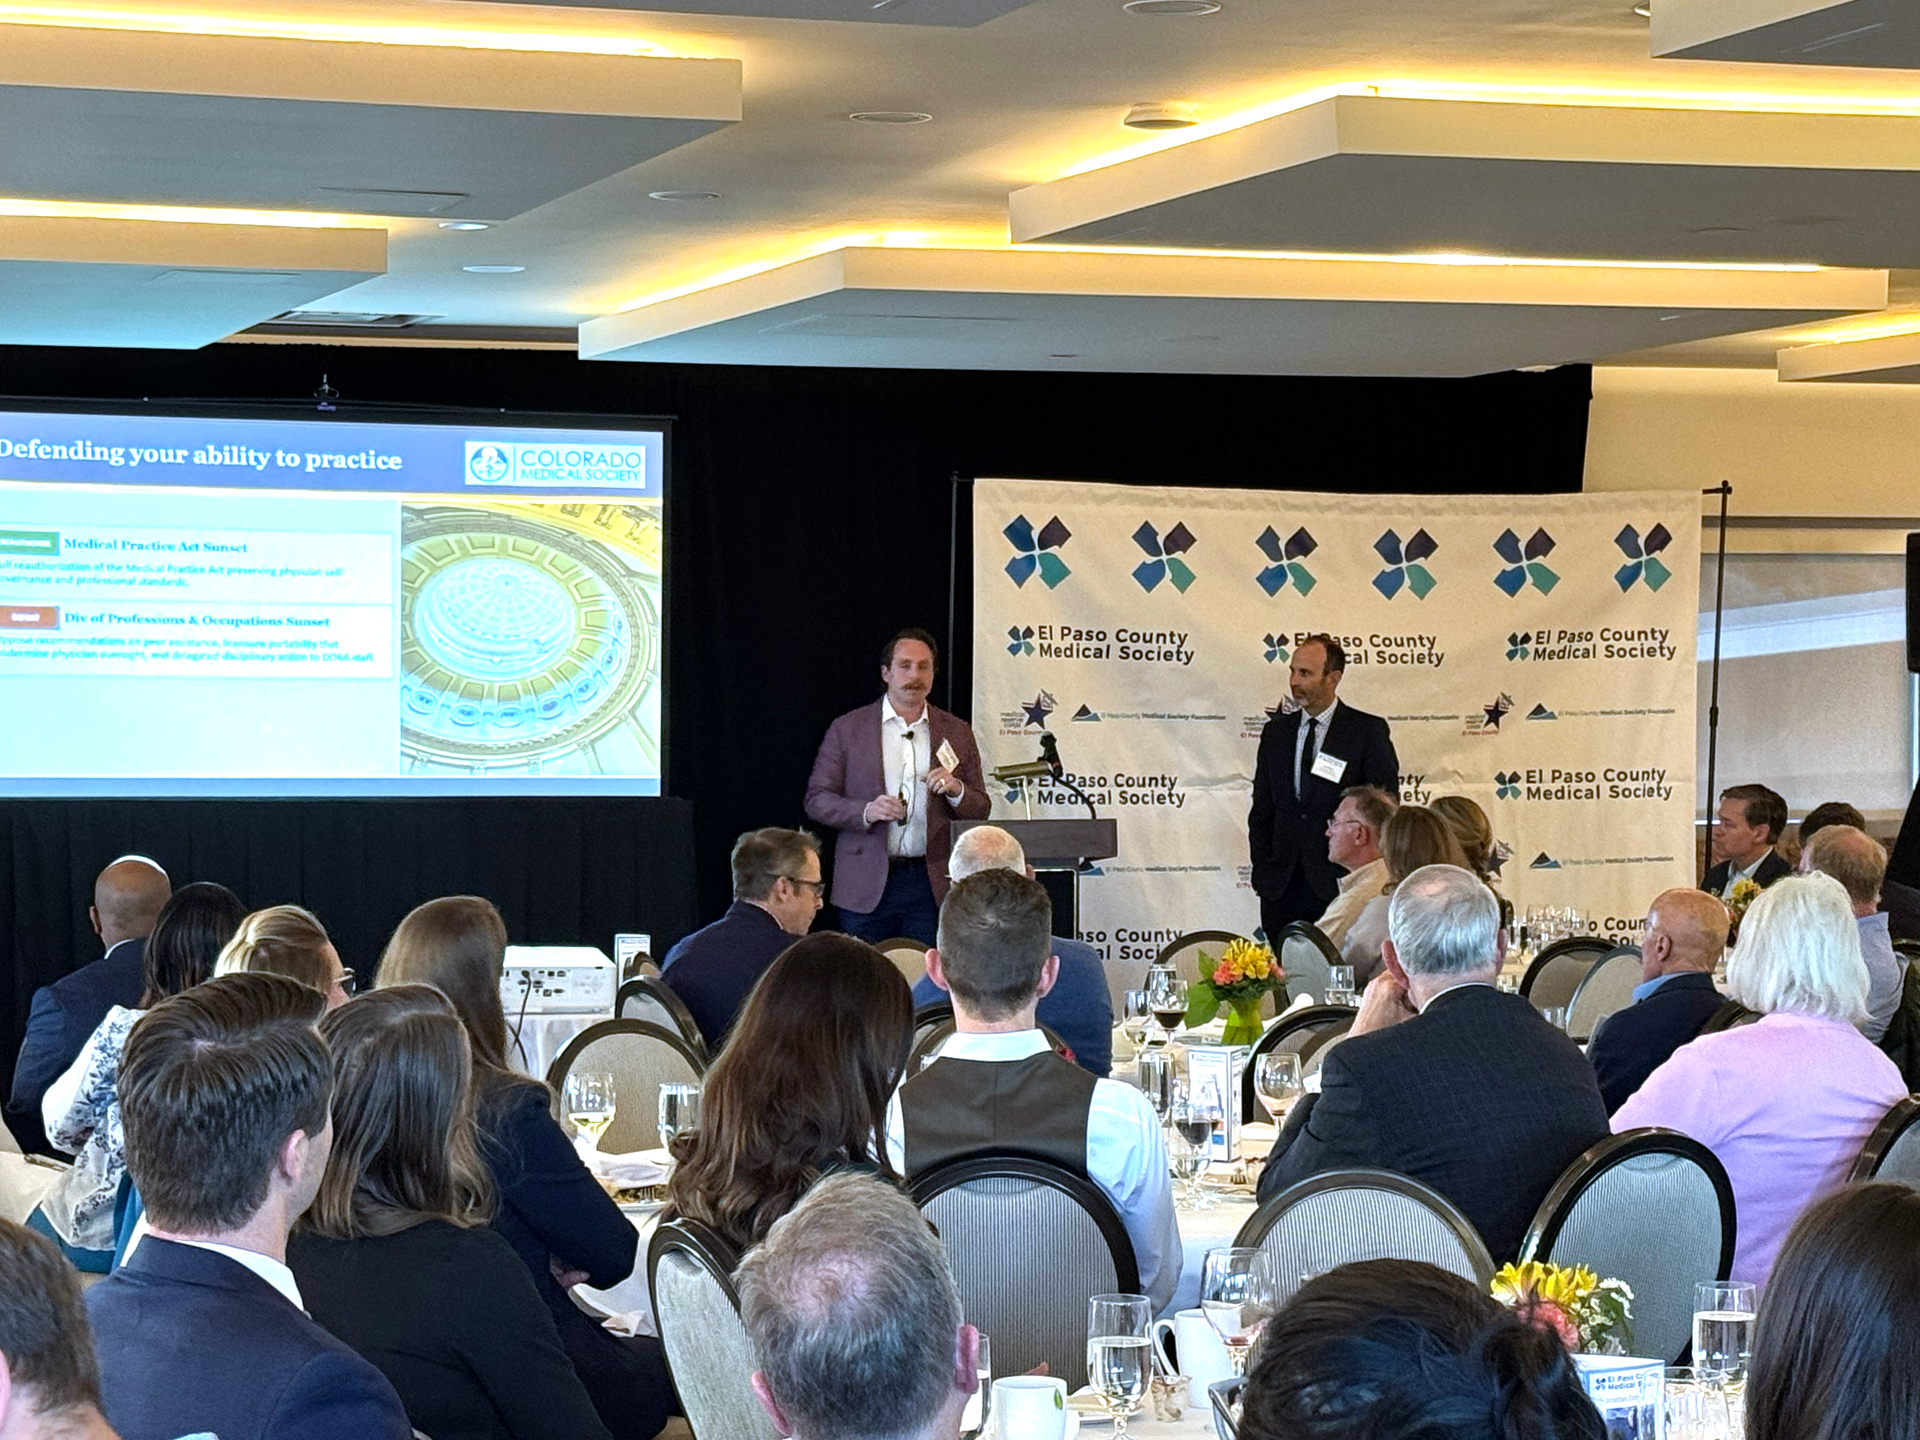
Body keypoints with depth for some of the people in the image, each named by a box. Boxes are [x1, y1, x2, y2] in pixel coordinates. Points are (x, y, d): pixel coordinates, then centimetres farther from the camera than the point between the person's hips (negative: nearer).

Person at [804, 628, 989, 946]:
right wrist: (866, 811, -15)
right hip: (866, 884, -1)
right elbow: (816, 799, 3)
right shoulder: (848, 729, 5)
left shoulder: (957, 733, 11)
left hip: (931, 884, 1)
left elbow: (980, 809, 13)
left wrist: (955, 790, -9)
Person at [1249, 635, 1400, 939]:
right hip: (1281, 887, 4)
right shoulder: (1276, 731, 14)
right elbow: (1262, 809, 16)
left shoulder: (1368, 731, 0)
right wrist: (1262, 869, 4)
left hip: (1340, 884, -4)